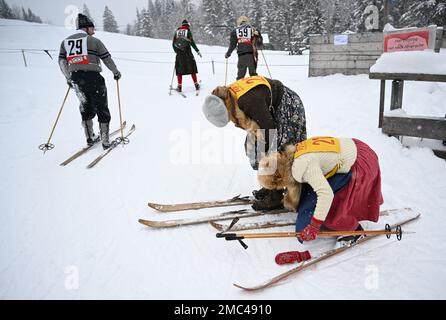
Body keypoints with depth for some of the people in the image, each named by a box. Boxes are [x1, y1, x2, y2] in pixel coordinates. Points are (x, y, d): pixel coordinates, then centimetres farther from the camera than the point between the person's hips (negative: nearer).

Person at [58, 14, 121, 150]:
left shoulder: (65, 42, 10)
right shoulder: (94, 41, -3)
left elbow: (62, 62, 9)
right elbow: (107, 59, 0)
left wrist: (69, 78, 21)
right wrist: (116, 72, 16)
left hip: (76, 79, 5)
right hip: (93, 78, -5)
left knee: (86, 108, 21)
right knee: (102, 109, 5)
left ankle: (90, 137, 24)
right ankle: (105, 140, 5)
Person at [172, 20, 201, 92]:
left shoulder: (177, 31, 12)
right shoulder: (188, 31, 1)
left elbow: (173, 43, 12)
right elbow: (192, 42, -7)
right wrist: (197, 51, -2)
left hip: (179, 53, 2)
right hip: (187, 52, -2)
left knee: (179, 70, 8)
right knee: (192, 69, 7)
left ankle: (179, 86, 3)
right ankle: (196, 84, 7)